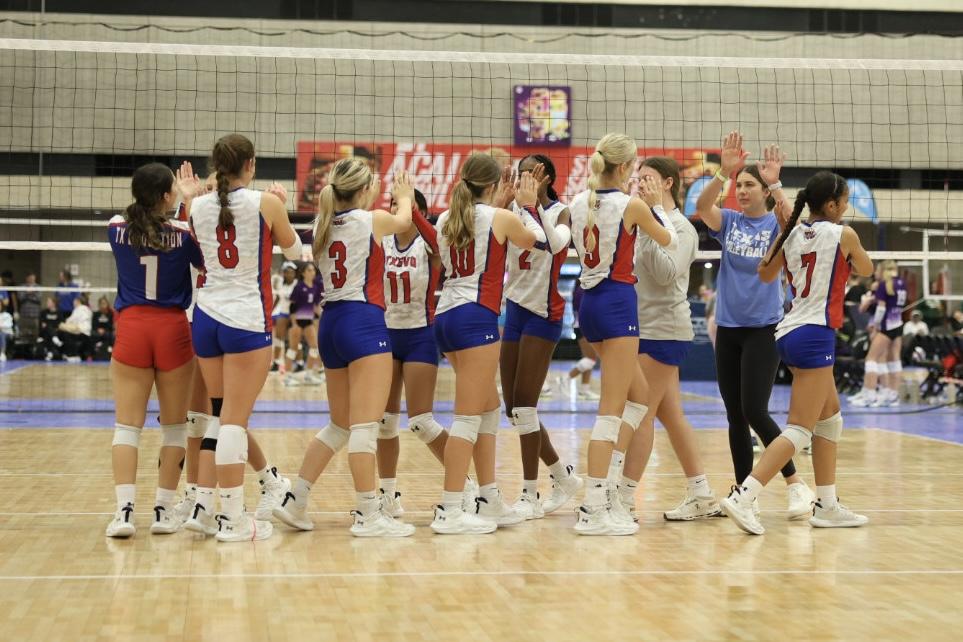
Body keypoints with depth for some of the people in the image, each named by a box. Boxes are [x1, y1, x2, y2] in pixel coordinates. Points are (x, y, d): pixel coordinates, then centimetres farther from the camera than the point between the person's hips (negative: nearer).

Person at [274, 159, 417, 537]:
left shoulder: (324, 225, 11)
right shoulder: (372, 220, -4)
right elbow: (403, 220, 19)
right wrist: (404, 196, 38)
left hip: (331, 322, 8)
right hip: (363, 321, -8)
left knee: (340, 425, 17)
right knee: (365, 424, -8)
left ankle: (295, 501, 18)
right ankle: (368, 515, -8)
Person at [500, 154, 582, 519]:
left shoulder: (560, 212, -6)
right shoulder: (515, 211, 9)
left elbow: (558, 243, -28)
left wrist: (537, 200, -28)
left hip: (543, 314, -6)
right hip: (515, 310, 6)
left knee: (524, 406, -9)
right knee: (514, 408, 8)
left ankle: (530, 495, 1)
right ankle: (563, 476, 26)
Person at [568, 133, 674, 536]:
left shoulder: (579, 204, 7)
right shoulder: (631, 205, -11)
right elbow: (667, 239, 7)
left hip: (590, 302, 8)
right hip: (617, 303, -8)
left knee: (639, 395, 20)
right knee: (612, 409, -6)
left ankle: (608, 485, 15)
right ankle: (593, 509, -7)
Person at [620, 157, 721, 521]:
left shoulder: (681, 228, -9)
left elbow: (667, 273, -23)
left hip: (662, 330, -9)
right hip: (646, 327, 9)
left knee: (641, 412, -7)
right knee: (670, 415, 10)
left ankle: (626, 498, -3)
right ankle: (702, 496, 16)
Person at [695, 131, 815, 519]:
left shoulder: (775, 224, -2)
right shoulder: (728, 222, 6)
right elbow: (701, 206, -15)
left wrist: (775, 183, -37)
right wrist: (724, 171, -29)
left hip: (763, 329, -4)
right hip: (728, 328, 4)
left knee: (755, 412, -14)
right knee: (735, 417, 8)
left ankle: (797, 486, -6)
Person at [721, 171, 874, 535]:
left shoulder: (793, 235, 9)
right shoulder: (843, 235, -6)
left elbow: (765, 274, 22)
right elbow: (866, 270, 12)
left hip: (791, 331, 8)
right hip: (815, 335, -8)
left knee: (831, 419, 20)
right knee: (800, 430, -10)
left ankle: (827, 506, 22)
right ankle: (743, 497, -22)